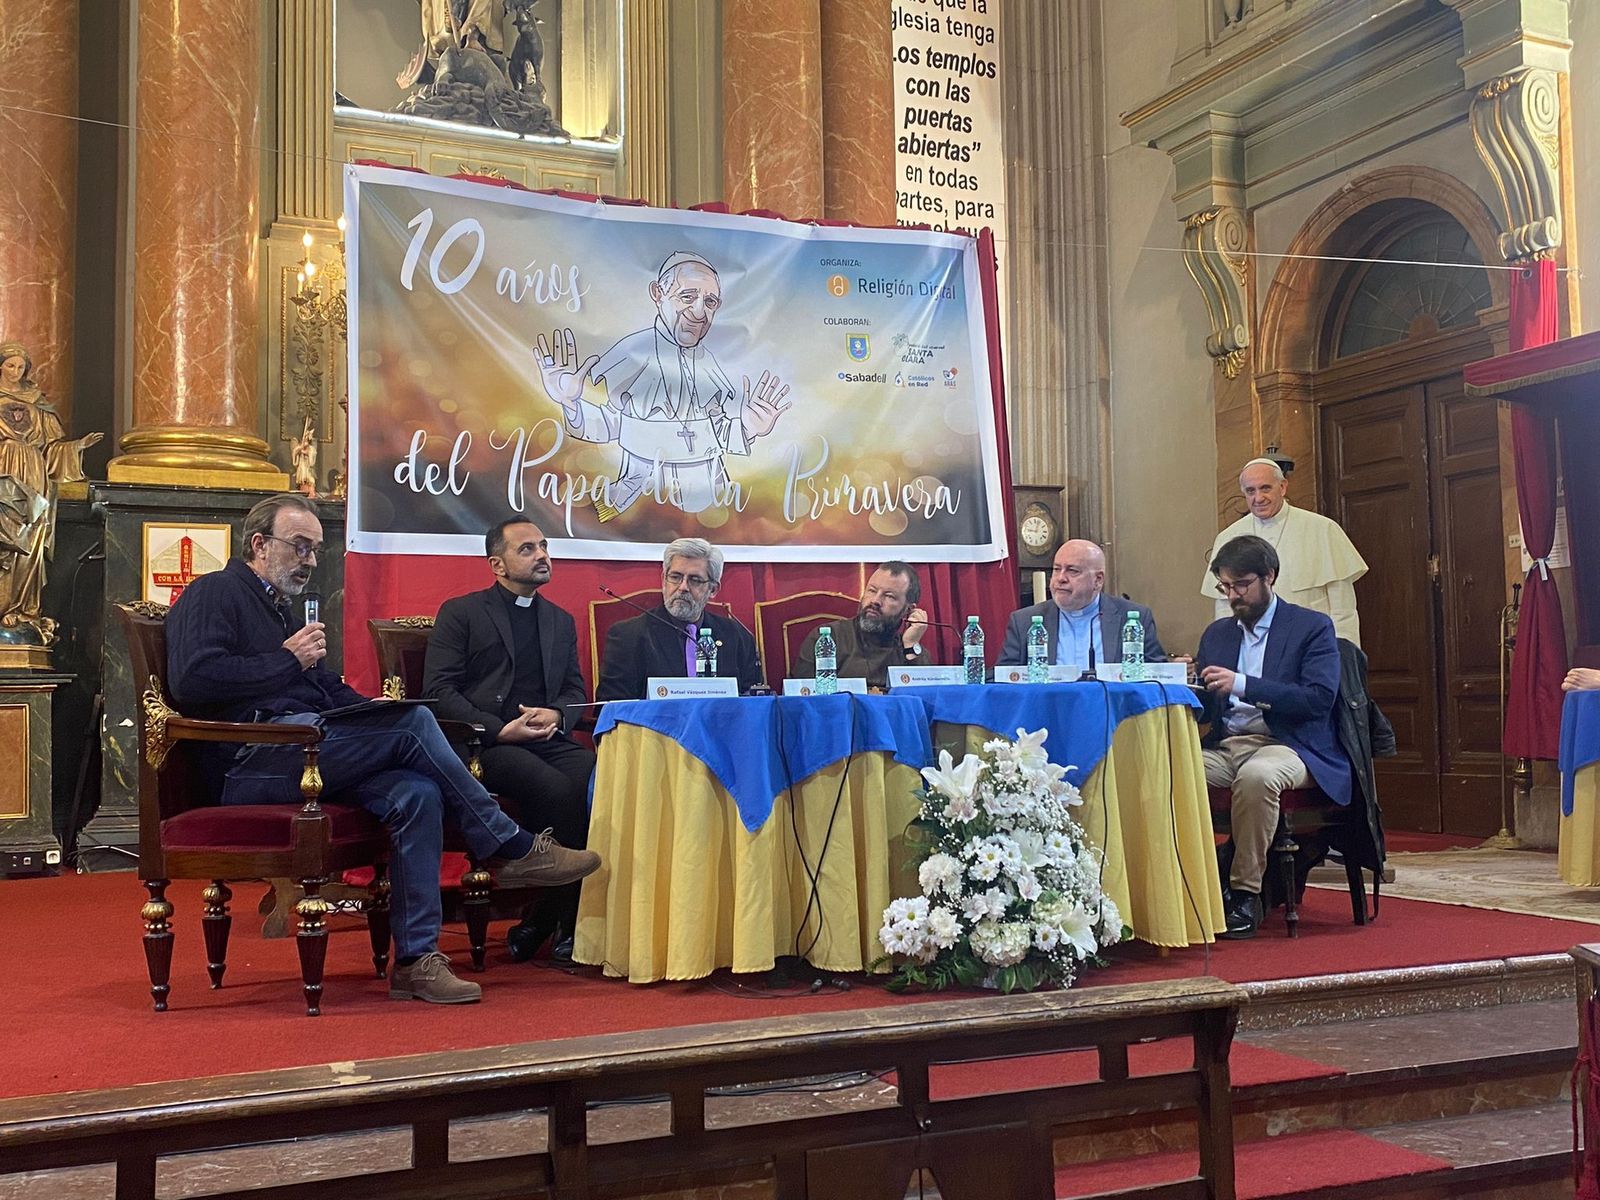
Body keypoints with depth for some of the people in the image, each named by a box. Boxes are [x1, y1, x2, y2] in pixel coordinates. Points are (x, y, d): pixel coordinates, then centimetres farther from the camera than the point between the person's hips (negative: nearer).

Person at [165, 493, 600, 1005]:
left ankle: (417, 958, -20)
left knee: (416, 794, -19)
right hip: (254, 758, -9)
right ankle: (514, 850, -13)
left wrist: (372, 708, 6)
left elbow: (326, 688, 27)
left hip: (302, 751, 9)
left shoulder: (280, 608, 31)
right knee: (412, 723, -23)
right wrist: (288, 660, -10)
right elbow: (192, 680, -15)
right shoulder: (214, 593, 3)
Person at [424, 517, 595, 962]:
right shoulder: (461, 613, 9)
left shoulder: (561, 621, 25)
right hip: (484, 743, -4)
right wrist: (499, 729, -14)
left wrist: (556, 714, -5)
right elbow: (439, 690, -1)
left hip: (548, 740, 5)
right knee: (556, 789, -33)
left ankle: (539, 924, -19)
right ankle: (565, 923, -19)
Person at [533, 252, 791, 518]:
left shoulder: (707, 361, 4)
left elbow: (720, 432, 9)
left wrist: (747, 428, -11)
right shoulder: (632, 353, -12)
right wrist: (571, 404, -30)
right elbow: (606, 423, -11)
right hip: (648, 496, -5)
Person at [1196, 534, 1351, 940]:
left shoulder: (1313, 627, 4)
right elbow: (1203, 706, 21)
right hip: (1224, 747, 5)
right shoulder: (1216, 633, 21)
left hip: (1286, 746, -5)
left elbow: (1319, 697, -11)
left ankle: (1246, 893, -26)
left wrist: (1243, 685, -19)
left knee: (1256, 776, -40)